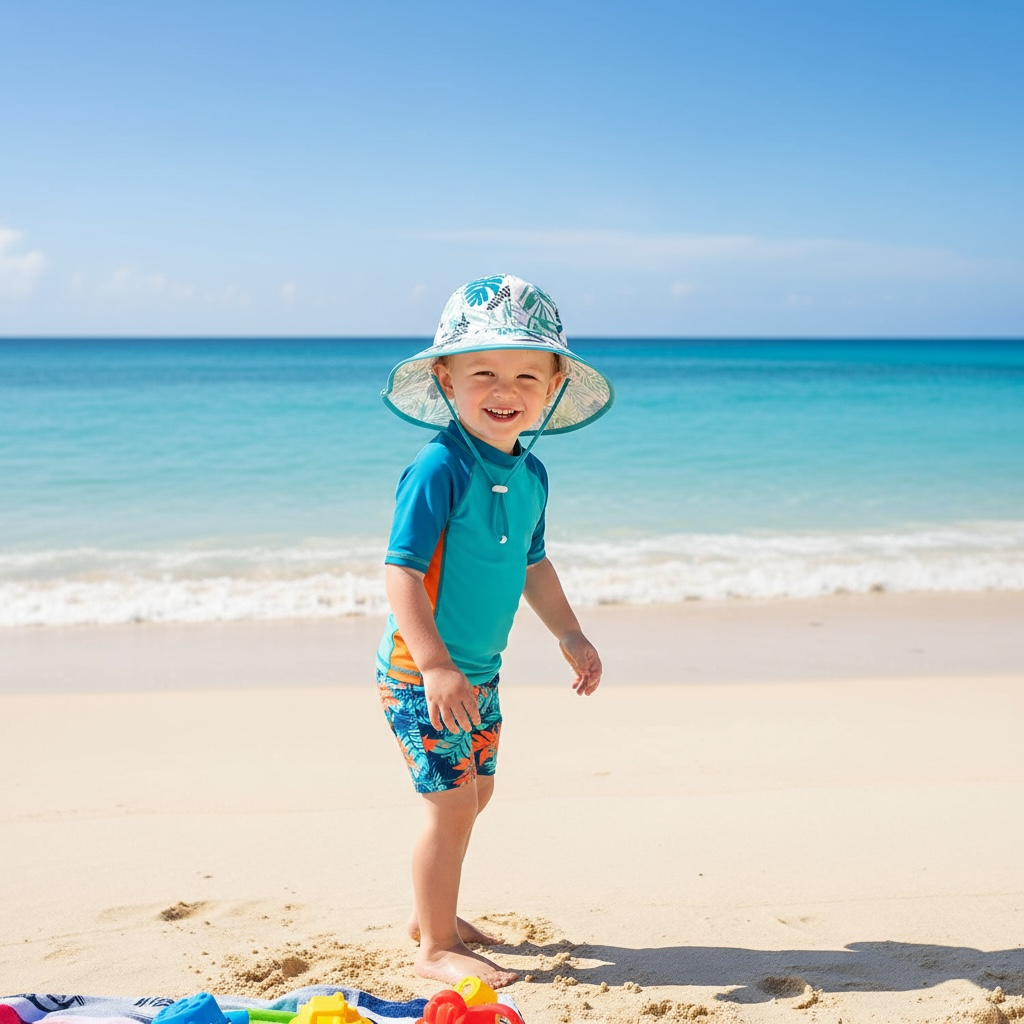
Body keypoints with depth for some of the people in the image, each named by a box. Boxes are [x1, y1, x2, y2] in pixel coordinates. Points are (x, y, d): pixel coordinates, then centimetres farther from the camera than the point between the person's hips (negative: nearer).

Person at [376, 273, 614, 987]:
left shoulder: (530, 474, 4)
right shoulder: (439, 468, -21)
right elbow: (401, 571, -25)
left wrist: (571, 636, 22)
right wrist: (436, 666, -32)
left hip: (479, 671, 8)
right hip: (421, 669, -8)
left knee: (473, 794, 18)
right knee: (453, 802, -6)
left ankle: (432, 914, 36)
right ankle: (436, 948, 9)